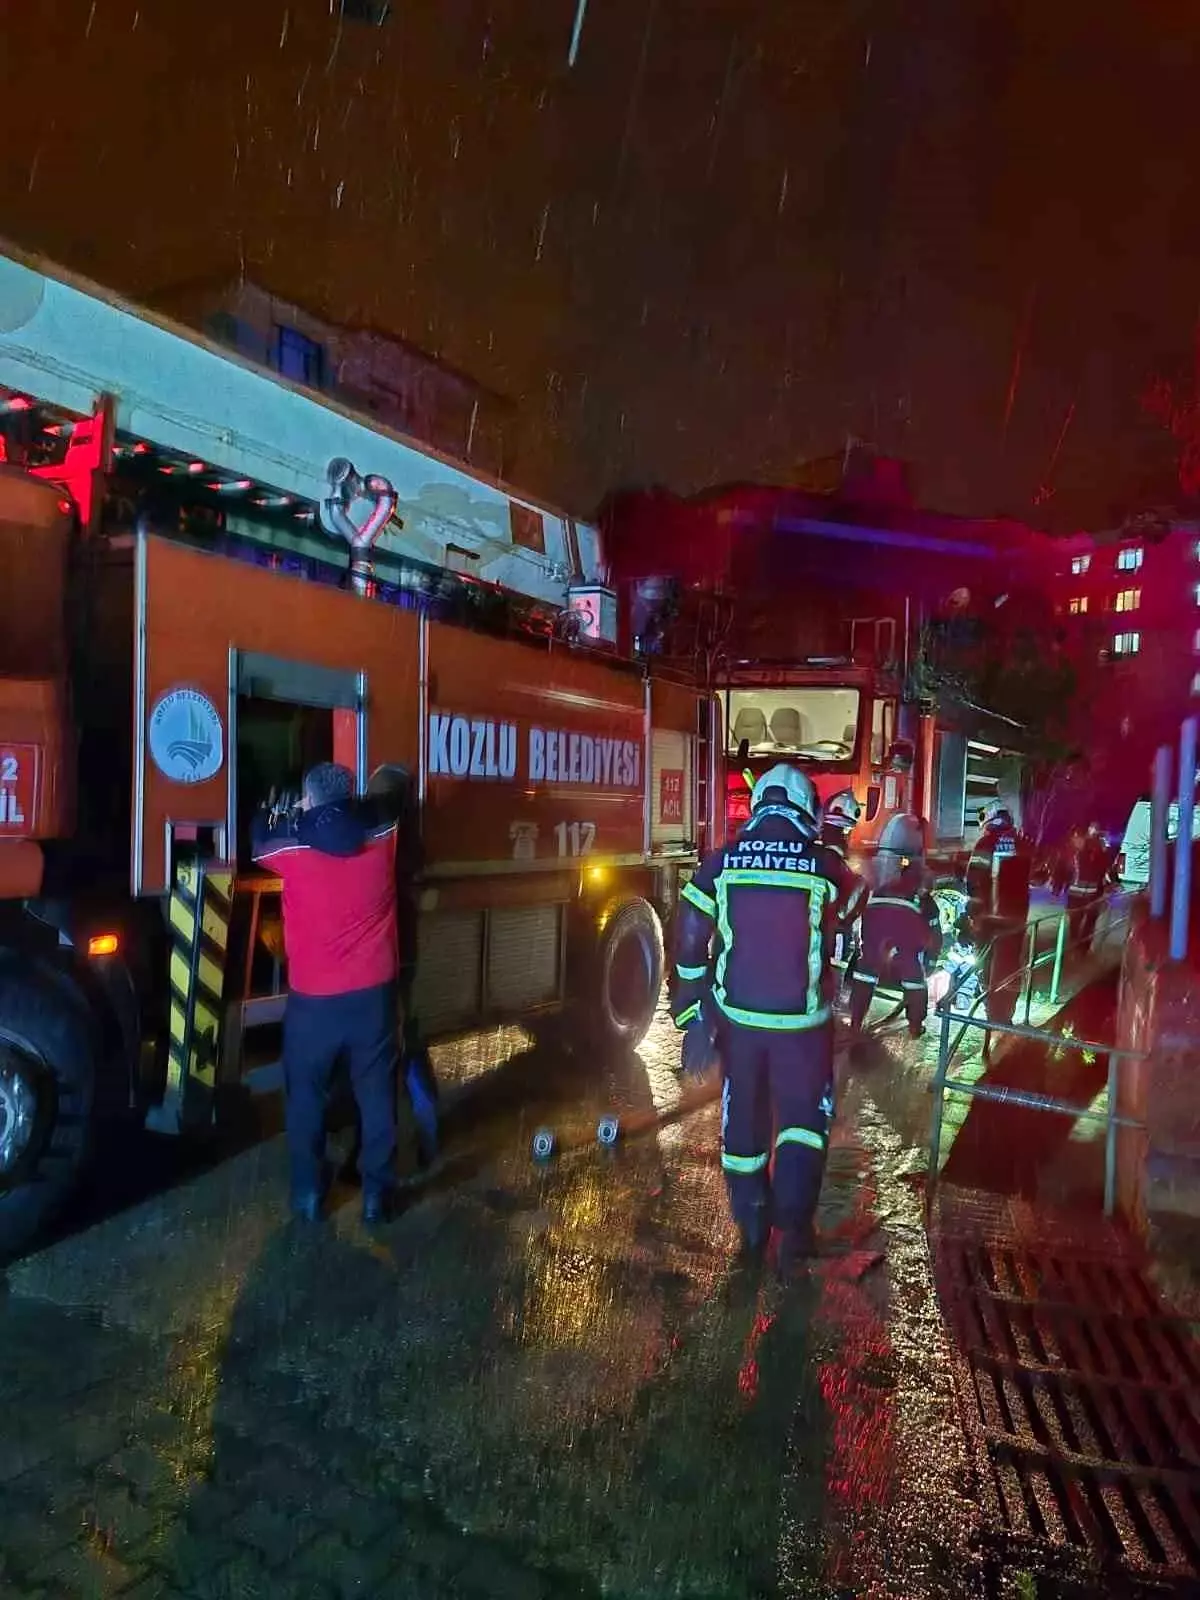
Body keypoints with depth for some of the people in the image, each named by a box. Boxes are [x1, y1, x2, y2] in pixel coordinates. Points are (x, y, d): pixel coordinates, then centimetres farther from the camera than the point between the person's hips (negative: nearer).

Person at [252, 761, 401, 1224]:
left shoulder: (292, 848, -10)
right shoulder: (381, 839, -6)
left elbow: (258, 848, 14)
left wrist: (268, 815, 35)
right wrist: (349, 802, 34)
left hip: (313, 997, -1)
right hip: (373, 993, 2)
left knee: (306, 1097, 17)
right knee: (376, 1094, 13)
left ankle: (308, 1194, 26)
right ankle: (377, 1193, 20)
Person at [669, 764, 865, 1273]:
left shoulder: (719, 865, -5)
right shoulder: (826, 867, -7)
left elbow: (689, 946, -6)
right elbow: (853, 908, 15)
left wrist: (693, 1019, 1)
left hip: (737, 1019, 2)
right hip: (801, 1022, -2)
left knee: (742, 1117, 18)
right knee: (804, 1117, 14)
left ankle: (751, 1225, 30)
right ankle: (792, 1222, -1)